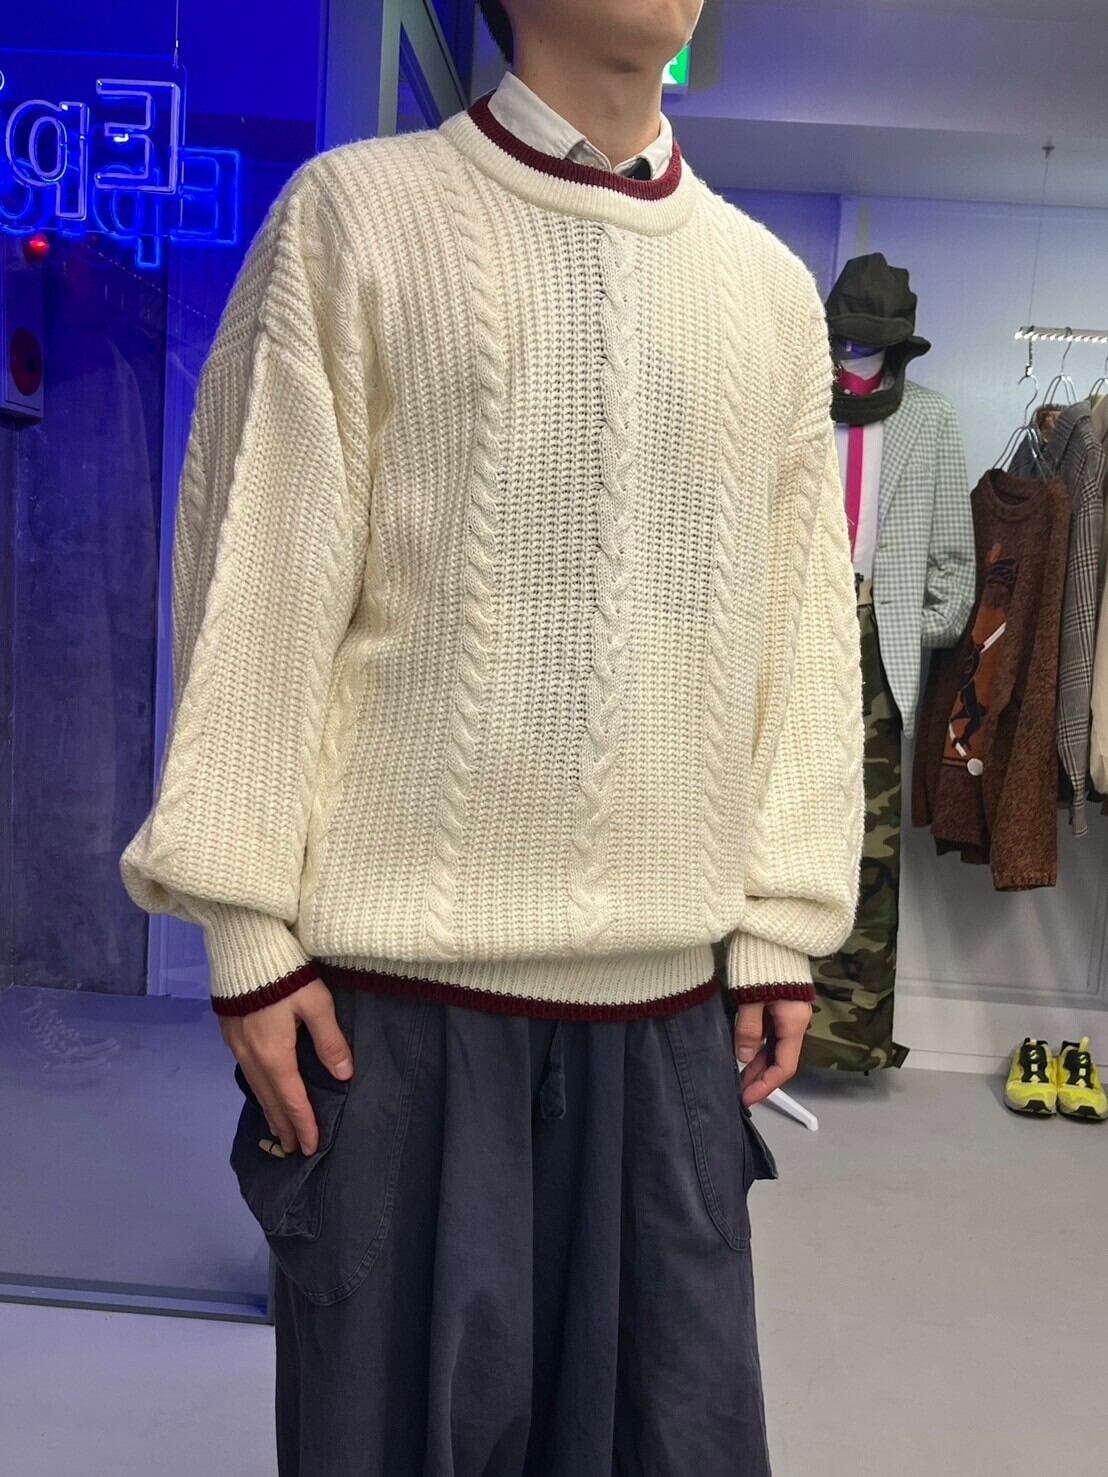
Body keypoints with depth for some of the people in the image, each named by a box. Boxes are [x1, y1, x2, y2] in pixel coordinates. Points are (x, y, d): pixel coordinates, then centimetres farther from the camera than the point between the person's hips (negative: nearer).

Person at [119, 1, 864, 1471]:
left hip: (673, 996, 3)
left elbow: (804, 634, 9)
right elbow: (261, 584, -3)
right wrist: (249, 928, -5)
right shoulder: (357, 211, 1)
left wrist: (784, 928, 6)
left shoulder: (772, 286, 11)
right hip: (396, 978, -3)